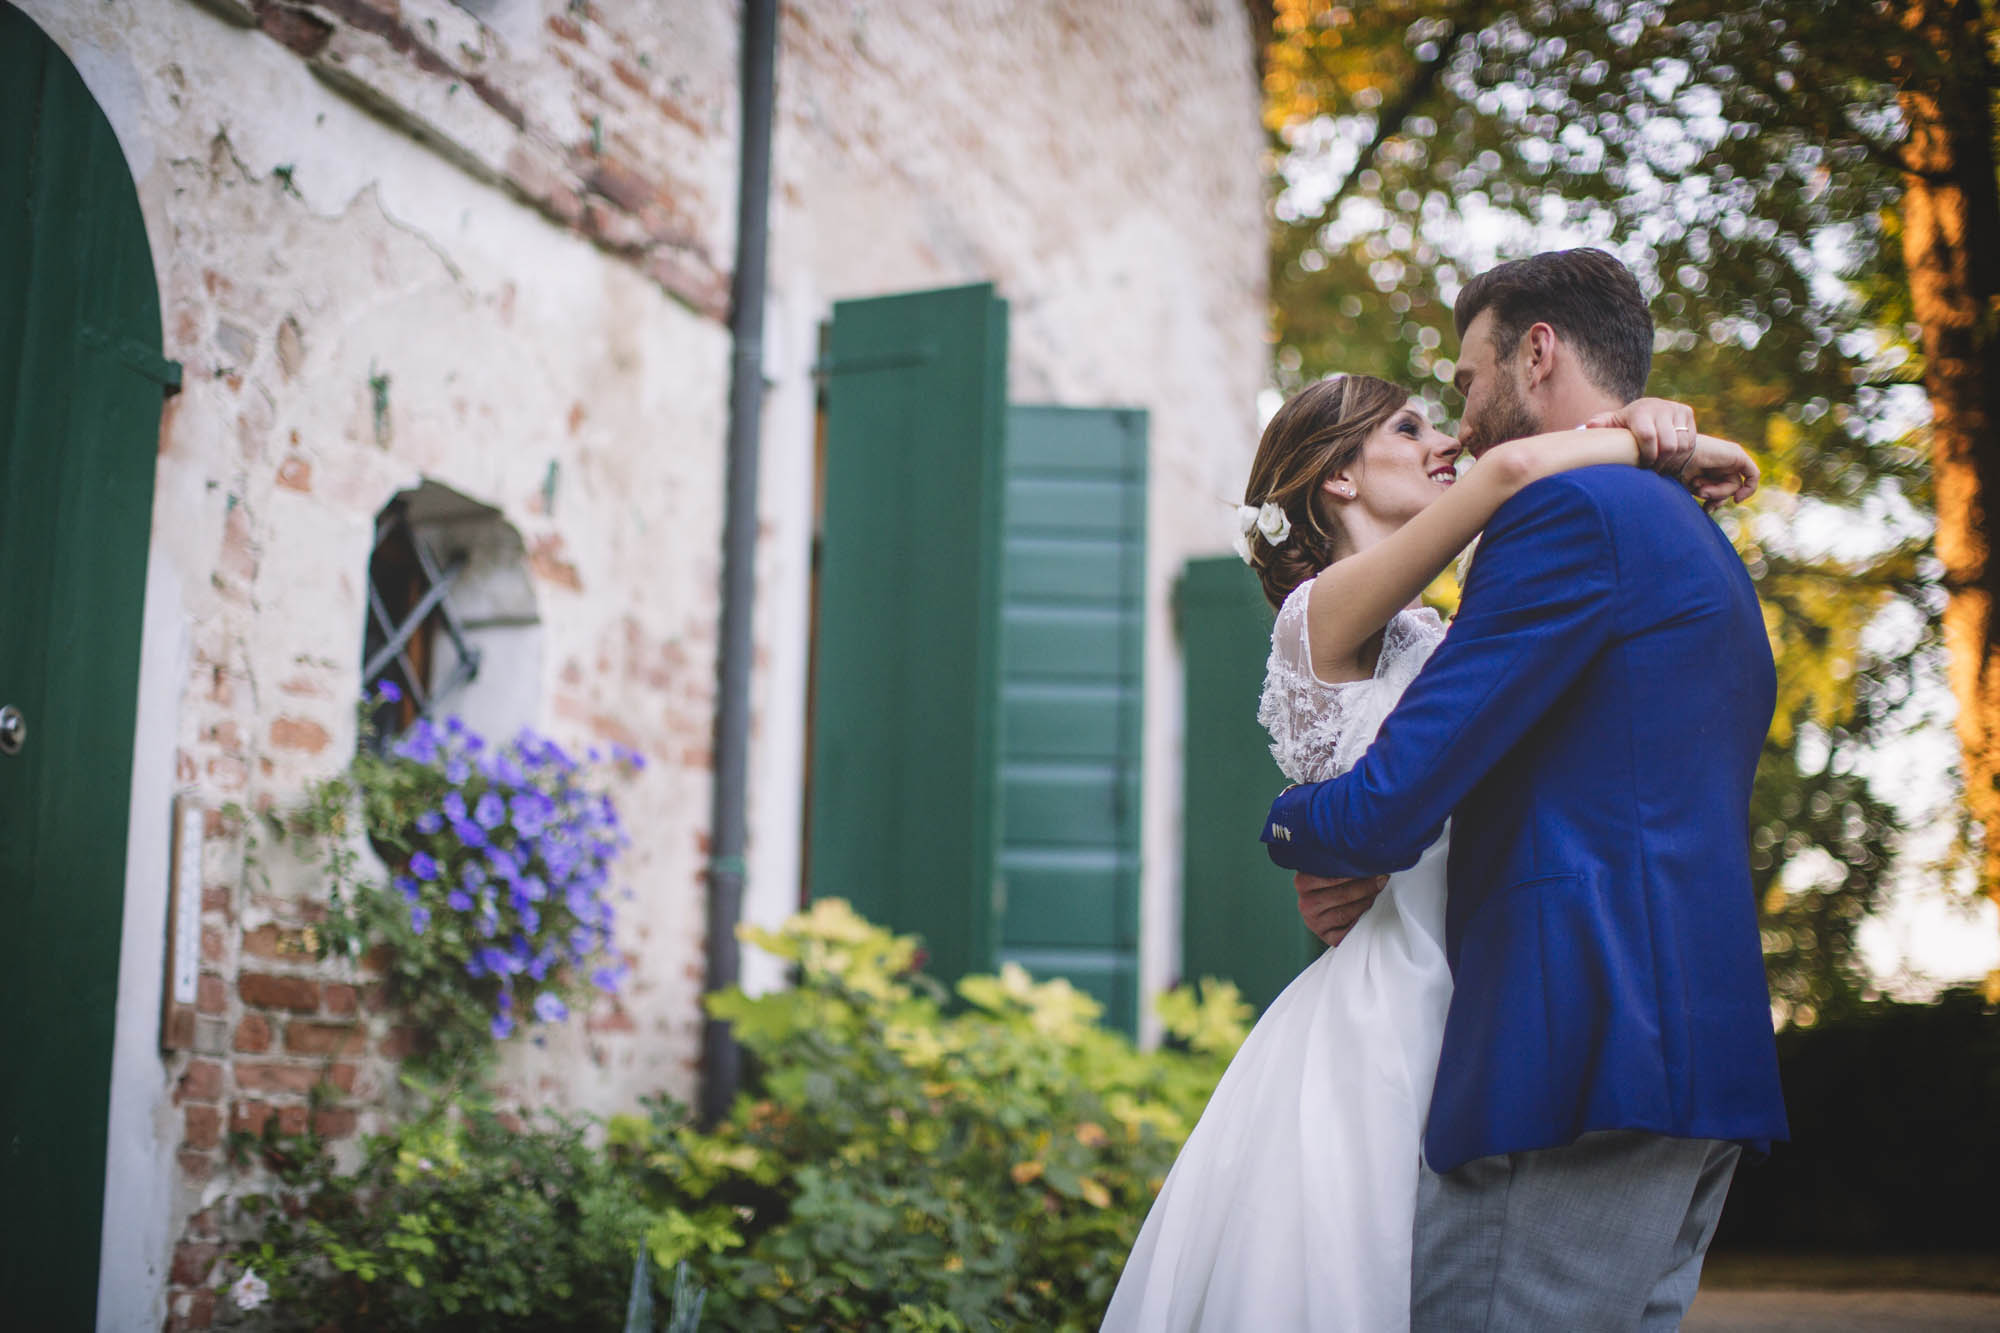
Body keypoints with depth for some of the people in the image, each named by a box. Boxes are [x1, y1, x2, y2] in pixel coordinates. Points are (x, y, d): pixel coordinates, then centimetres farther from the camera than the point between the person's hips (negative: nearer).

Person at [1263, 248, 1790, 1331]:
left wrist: (1291, 829, 10)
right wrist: (1375, 872, 13)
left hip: (1581, 1060, -10)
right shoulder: (1703, 547, 23)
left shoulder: (1568, 509, -9)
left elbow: (1388, 803, -14)